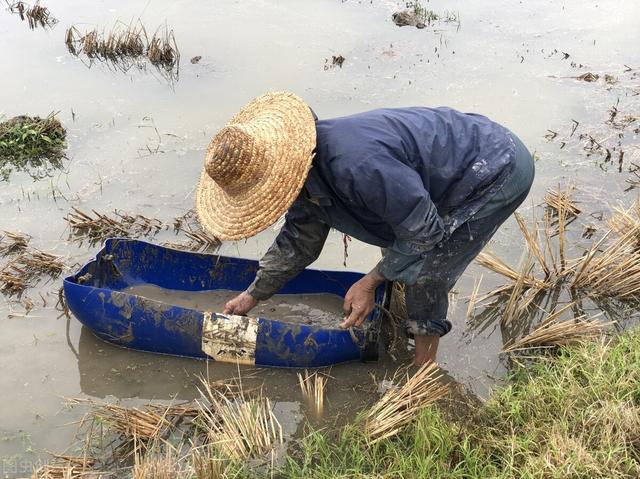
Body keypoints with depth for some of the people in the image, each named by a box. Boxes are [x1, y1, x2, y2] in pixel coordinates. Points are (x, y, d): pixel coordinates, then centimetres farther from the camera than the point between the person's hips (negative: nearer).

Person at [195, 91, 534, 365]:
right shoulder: (306, 168, -3)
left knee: (425, 276, -8)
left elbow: (423, 230, -26)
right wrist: (252, 297, 21)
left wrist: (369, 283, -16)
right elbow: (299, 242, 14)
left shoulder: (355, 165, -37)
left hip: (500, 171, -9)